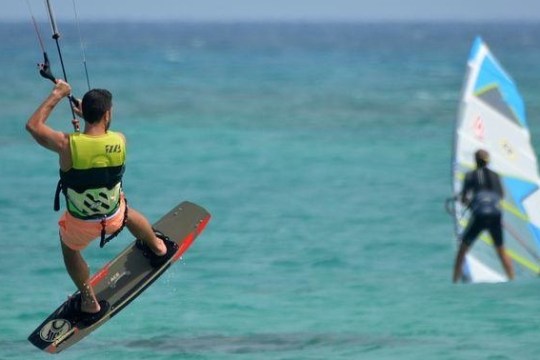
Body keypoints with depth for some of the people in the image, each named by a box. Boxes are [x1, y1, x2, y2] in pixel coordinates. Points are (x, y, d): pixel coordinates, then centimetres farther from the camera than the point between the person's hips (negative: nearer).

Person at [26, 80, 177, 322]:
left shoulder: (67, 145, -29)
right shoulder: (120, 141, -21)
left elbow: (33, 125, -11)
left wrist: (56, 95, -5)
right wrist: (86, 114, 15)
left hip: (80, 224, -2)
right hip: (114, 217, 2)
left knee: (70, 248, 33)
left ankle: (90, 304, 40)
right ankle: (158, 248, 64)